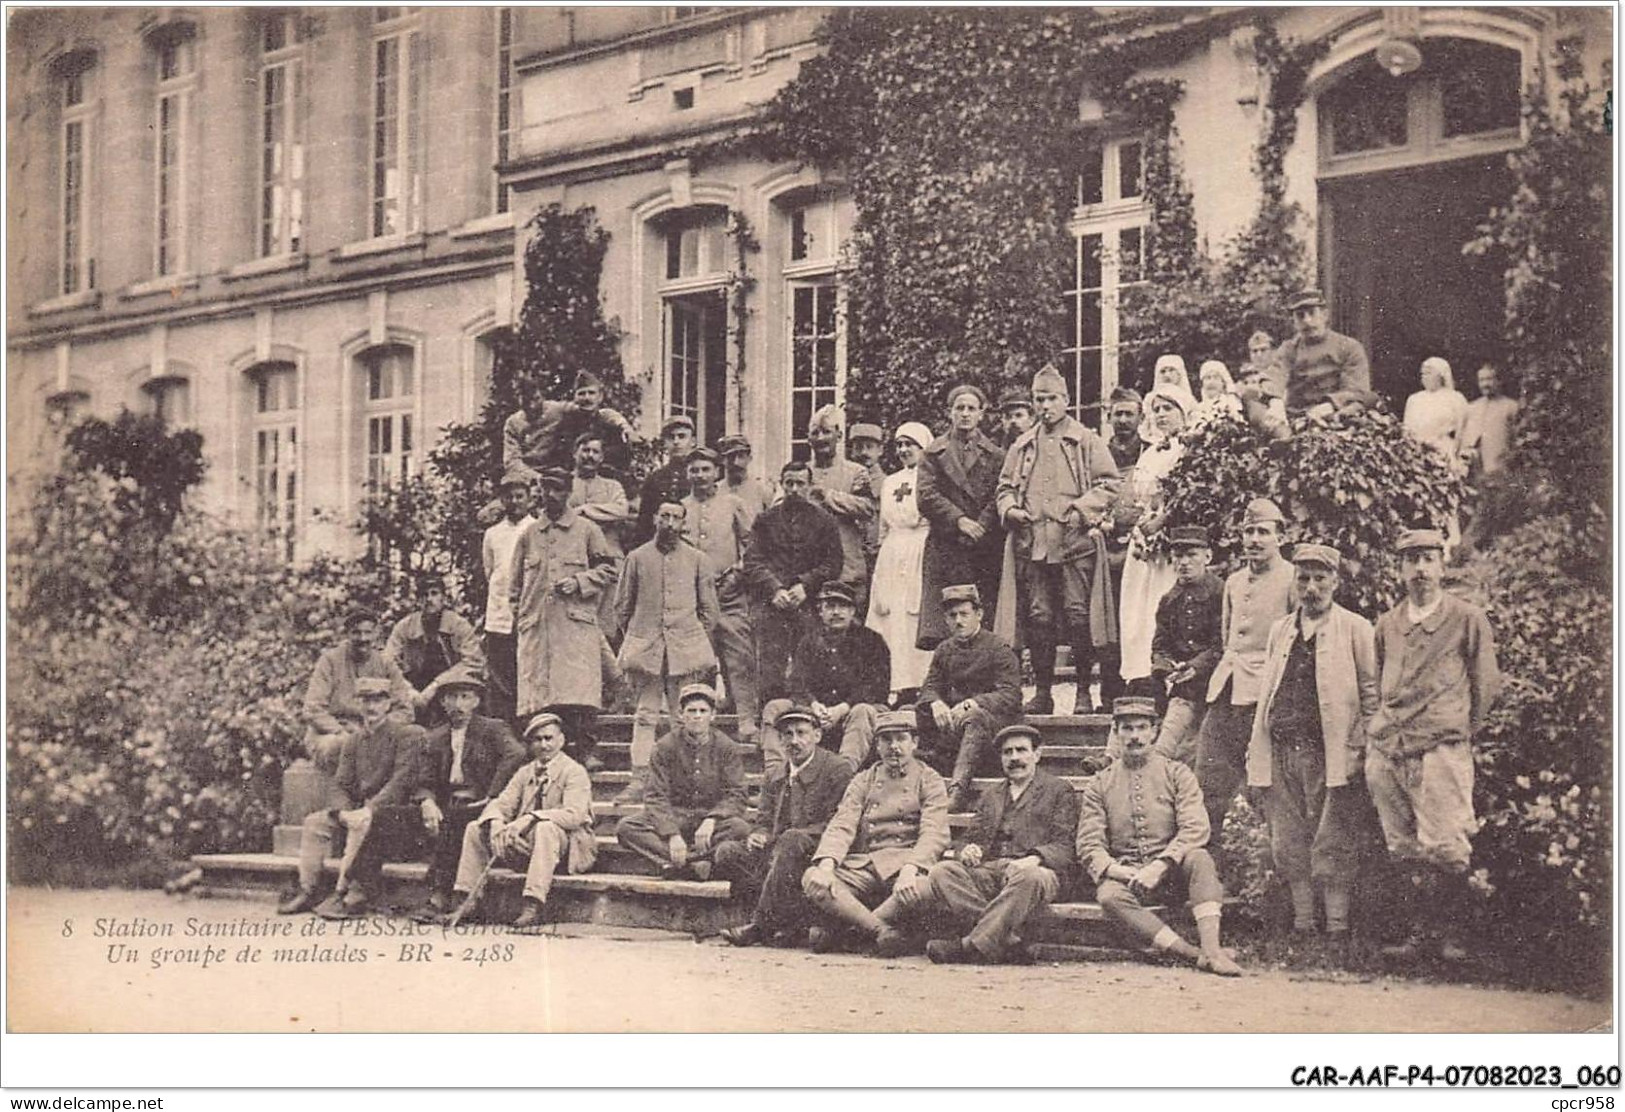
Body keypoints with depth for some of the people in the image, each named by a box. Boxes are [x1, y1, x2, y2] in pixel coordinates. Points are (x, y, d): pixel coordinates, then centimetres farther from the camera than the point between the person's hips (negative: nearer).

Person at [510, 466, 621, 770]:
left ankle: (585, 750, -11)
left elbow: (610, 568, 8)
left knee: (579, 689, -13)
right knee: (537, 691, -3)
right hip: (536, 625, 3)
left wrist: (578, 582, -6)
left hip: (576, 622, -2)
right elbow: (516, 582, 20)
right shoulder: (529, 534, 16)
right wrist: (518, 616, 11)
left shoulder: (586, 531, 8)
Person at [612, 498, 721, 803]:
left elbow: (709, 609, 12)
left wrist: (698, 642, 8)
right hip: (646, 648, 0)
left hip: (685, 647, 0)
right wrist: (633, 639, 9)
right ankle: (639, 780, -6)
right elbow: (622, 605, 13)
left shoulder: (697, 560, 8)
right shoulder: (637, 558, 8)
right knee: (645, 716, -3)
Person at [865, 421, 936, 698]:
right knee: (893, 621, 1)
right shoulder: (890, 482, 19)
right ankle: (899, 687, 2)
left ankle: (923, 686, -8)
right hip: (892, 558, 6)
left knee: (919, 620, -9)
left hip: (923, 555, -6)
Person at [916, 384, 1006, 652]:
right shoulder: (934, 453, 13)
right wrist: (959, 521, -11)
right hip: (945, 547, 0)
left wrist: (979, 529, -11)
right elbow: (927, 496, 2)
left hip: (985, 548, 0)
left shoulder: (994, 455, 12)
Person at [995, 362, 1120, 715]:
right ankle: (1042, 691, 8)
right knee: (1037, 617, 2)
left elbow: (1108, 485, 1)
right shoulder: (1022, 446, 18)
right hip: (1032, 544, 4)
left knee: (1078, 615, -5)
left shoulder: (1087, 441, 7)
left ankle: (1084, 690, 2)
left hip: (1075, 541, -3)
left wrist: (1081, 509, -13)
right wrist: (1010, 509, 1)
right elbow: (1005, 486, 22)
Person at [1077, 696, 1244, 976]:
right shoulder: (1099, 785, 10)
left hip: (1171, 871, 0)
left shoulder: (1176, 774, 7)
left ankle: (1211, 950, -42)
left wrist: (1159, 867, -21)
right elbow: (1089, 846, 3)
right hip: (1125, 874, 0)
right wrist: (1118, 872, -18)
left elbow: (1195, 829, -7)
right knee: (1109, 896, -34)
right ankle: (1190, 952, -41)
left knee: (1200, 858, -32)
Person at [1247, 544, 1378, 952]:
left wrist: (1361, 749, -8)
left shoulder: (1355, 629, 2)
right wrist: (1256, 747, 12)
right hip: (1282, 751, 5)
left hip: (1330, 752, -5)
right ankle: (1302, 931, 12)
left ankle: (1337, 931, -2)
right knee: (1289, 845, 5)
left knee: (1332, 847, -5)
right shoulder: (1280, 630, 18)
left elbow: (1371, 692, 0)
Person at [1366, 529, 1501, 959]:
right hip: (1386, 752, 5)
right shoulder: (1387, 624, 14)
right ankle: (1415, 931, 15)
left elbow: (1487, 685, 6)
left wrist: (1460, 734, 8)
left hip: (1441, 750, -4)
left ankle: (1451, 933, 1)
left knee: (1445, 850, -11)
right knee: (1402, 849, 6)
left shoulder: (1468, 619, 1)